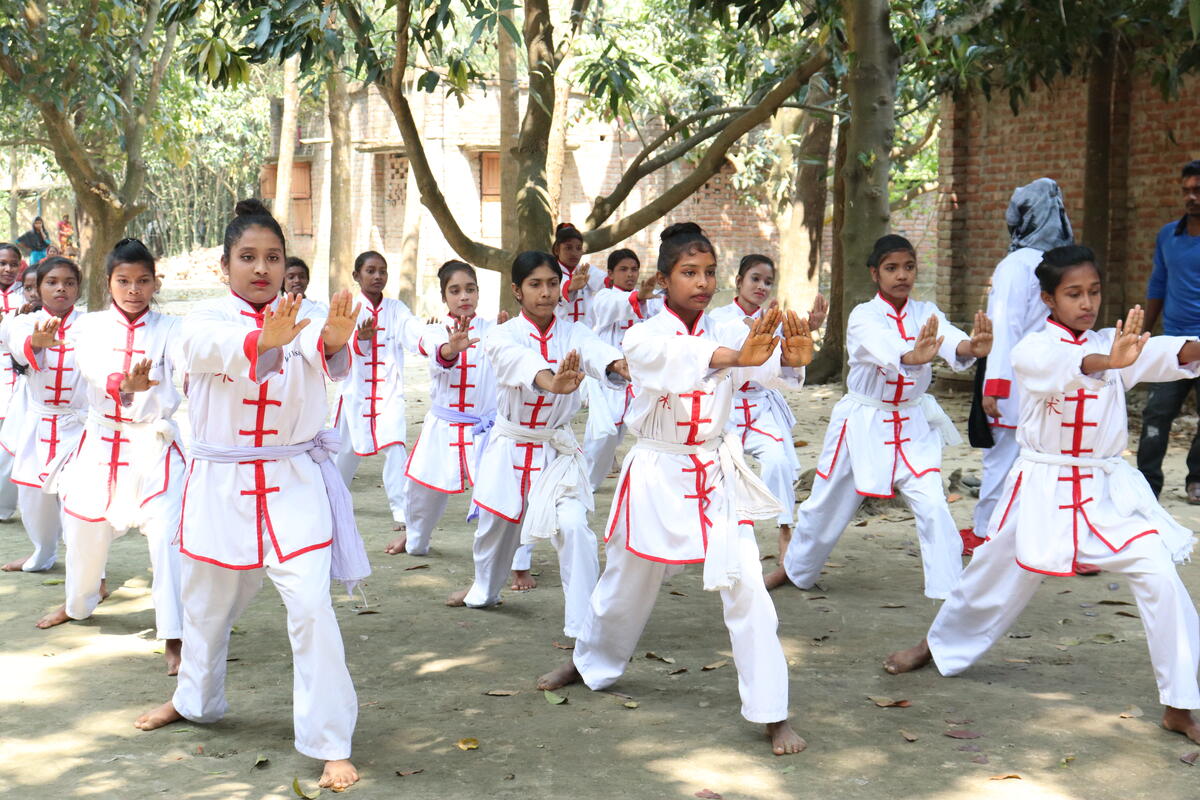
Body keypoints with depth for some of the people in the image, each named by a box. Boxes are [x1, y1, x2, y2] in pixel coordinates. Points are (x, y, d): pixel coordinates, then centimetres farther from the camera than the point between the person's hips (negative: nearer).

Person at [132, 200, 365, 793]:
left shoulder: (301, 320, -3)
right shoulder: (207, 319, -3)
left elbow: (328, 360, -27)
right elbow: (210, 348, -29)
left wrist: (335, 342, -54)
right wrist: (264, 340, -53)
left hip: (293, 482, -2)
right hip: (221, 481, 2)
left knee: (310, 606, -13)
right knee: (207, 601, 20)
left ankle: (330, 744, -4)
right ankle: (196, 697, 48)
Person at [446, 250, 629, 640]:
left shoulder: (573, 334, -6)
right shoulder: (503, 335, -11)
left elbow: (594, 352, -31)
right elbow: (518, 361, -36)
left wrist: (619, 365, -56)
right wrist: (551, 382, -59)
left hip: (557, 450, -1)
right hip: (509, 444, 1)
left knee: (573, 527, -19)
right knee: (495, 524, 18)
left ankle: (583, 626, -11)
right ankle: (484, 590, 50)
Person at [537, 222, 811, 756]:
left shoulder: (727, 334, -1)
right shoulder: (644, 337, -9)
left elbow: (761, 366, -24)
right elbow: (672, 360, -34)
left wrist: (789, 359, -50)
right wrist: (733, 356, -54)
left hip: (717, 476, 1)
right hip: (657, 476, -1)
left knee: (746, 588, -11)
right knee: (627, 583, 15)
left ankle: (772, 713, -4)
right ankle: (590, 663, 44)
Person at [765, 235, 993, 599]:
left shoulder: (925, 314, -3)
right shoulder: (864, 316, -12)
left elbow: (948, 337, -26)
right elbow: (882, 347, -36)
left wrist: (973, 346, -50)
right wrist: (913, 357, -59)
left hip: (912, 424, 2)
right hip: (862, 422, -2)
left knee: (933, 506, -14)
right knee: (827, 504, 11)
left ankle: (950, 590, -5)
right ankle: (794, 569, 37)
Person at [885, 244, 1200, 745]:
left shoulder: (1114, 344, 1)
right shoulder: (1032, 350, -9)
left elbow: (1160, 357, -20)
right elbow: (1059, 367, -34)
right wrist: (1107, 362, -54)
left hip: (1108, 488, 2)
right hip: (1043, 487, -2)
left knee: (1159, 577, -13)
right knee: (997, 576, 13)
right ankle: (938, 646, 42)